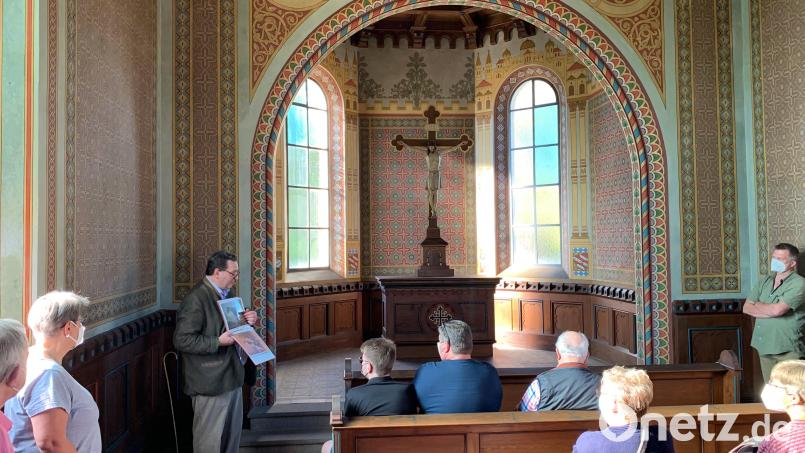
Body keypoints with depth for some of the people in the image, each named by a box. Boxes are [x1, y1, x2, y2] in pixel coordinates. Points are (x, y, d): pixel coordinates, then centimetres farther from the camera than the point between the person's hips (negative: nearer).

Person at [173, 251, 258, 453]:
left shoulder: (226, 294, 10)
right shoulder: (196, 299, -18)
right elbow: (182, 341, -22)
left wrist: (248, 321, 2)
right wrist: (218, 342, -26)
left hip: (231, 378, 9)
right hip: (209, 382, -9)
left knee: (233, 433, 20)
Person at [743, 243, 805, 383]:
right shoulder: (766, 281, 11)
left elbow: (777, 310, -22)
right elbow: (746, 308, 6)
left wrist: (758, 305, -1)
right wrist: (769, 311, -11)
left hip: (788, 350, -6)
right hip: (764, 347, 6)